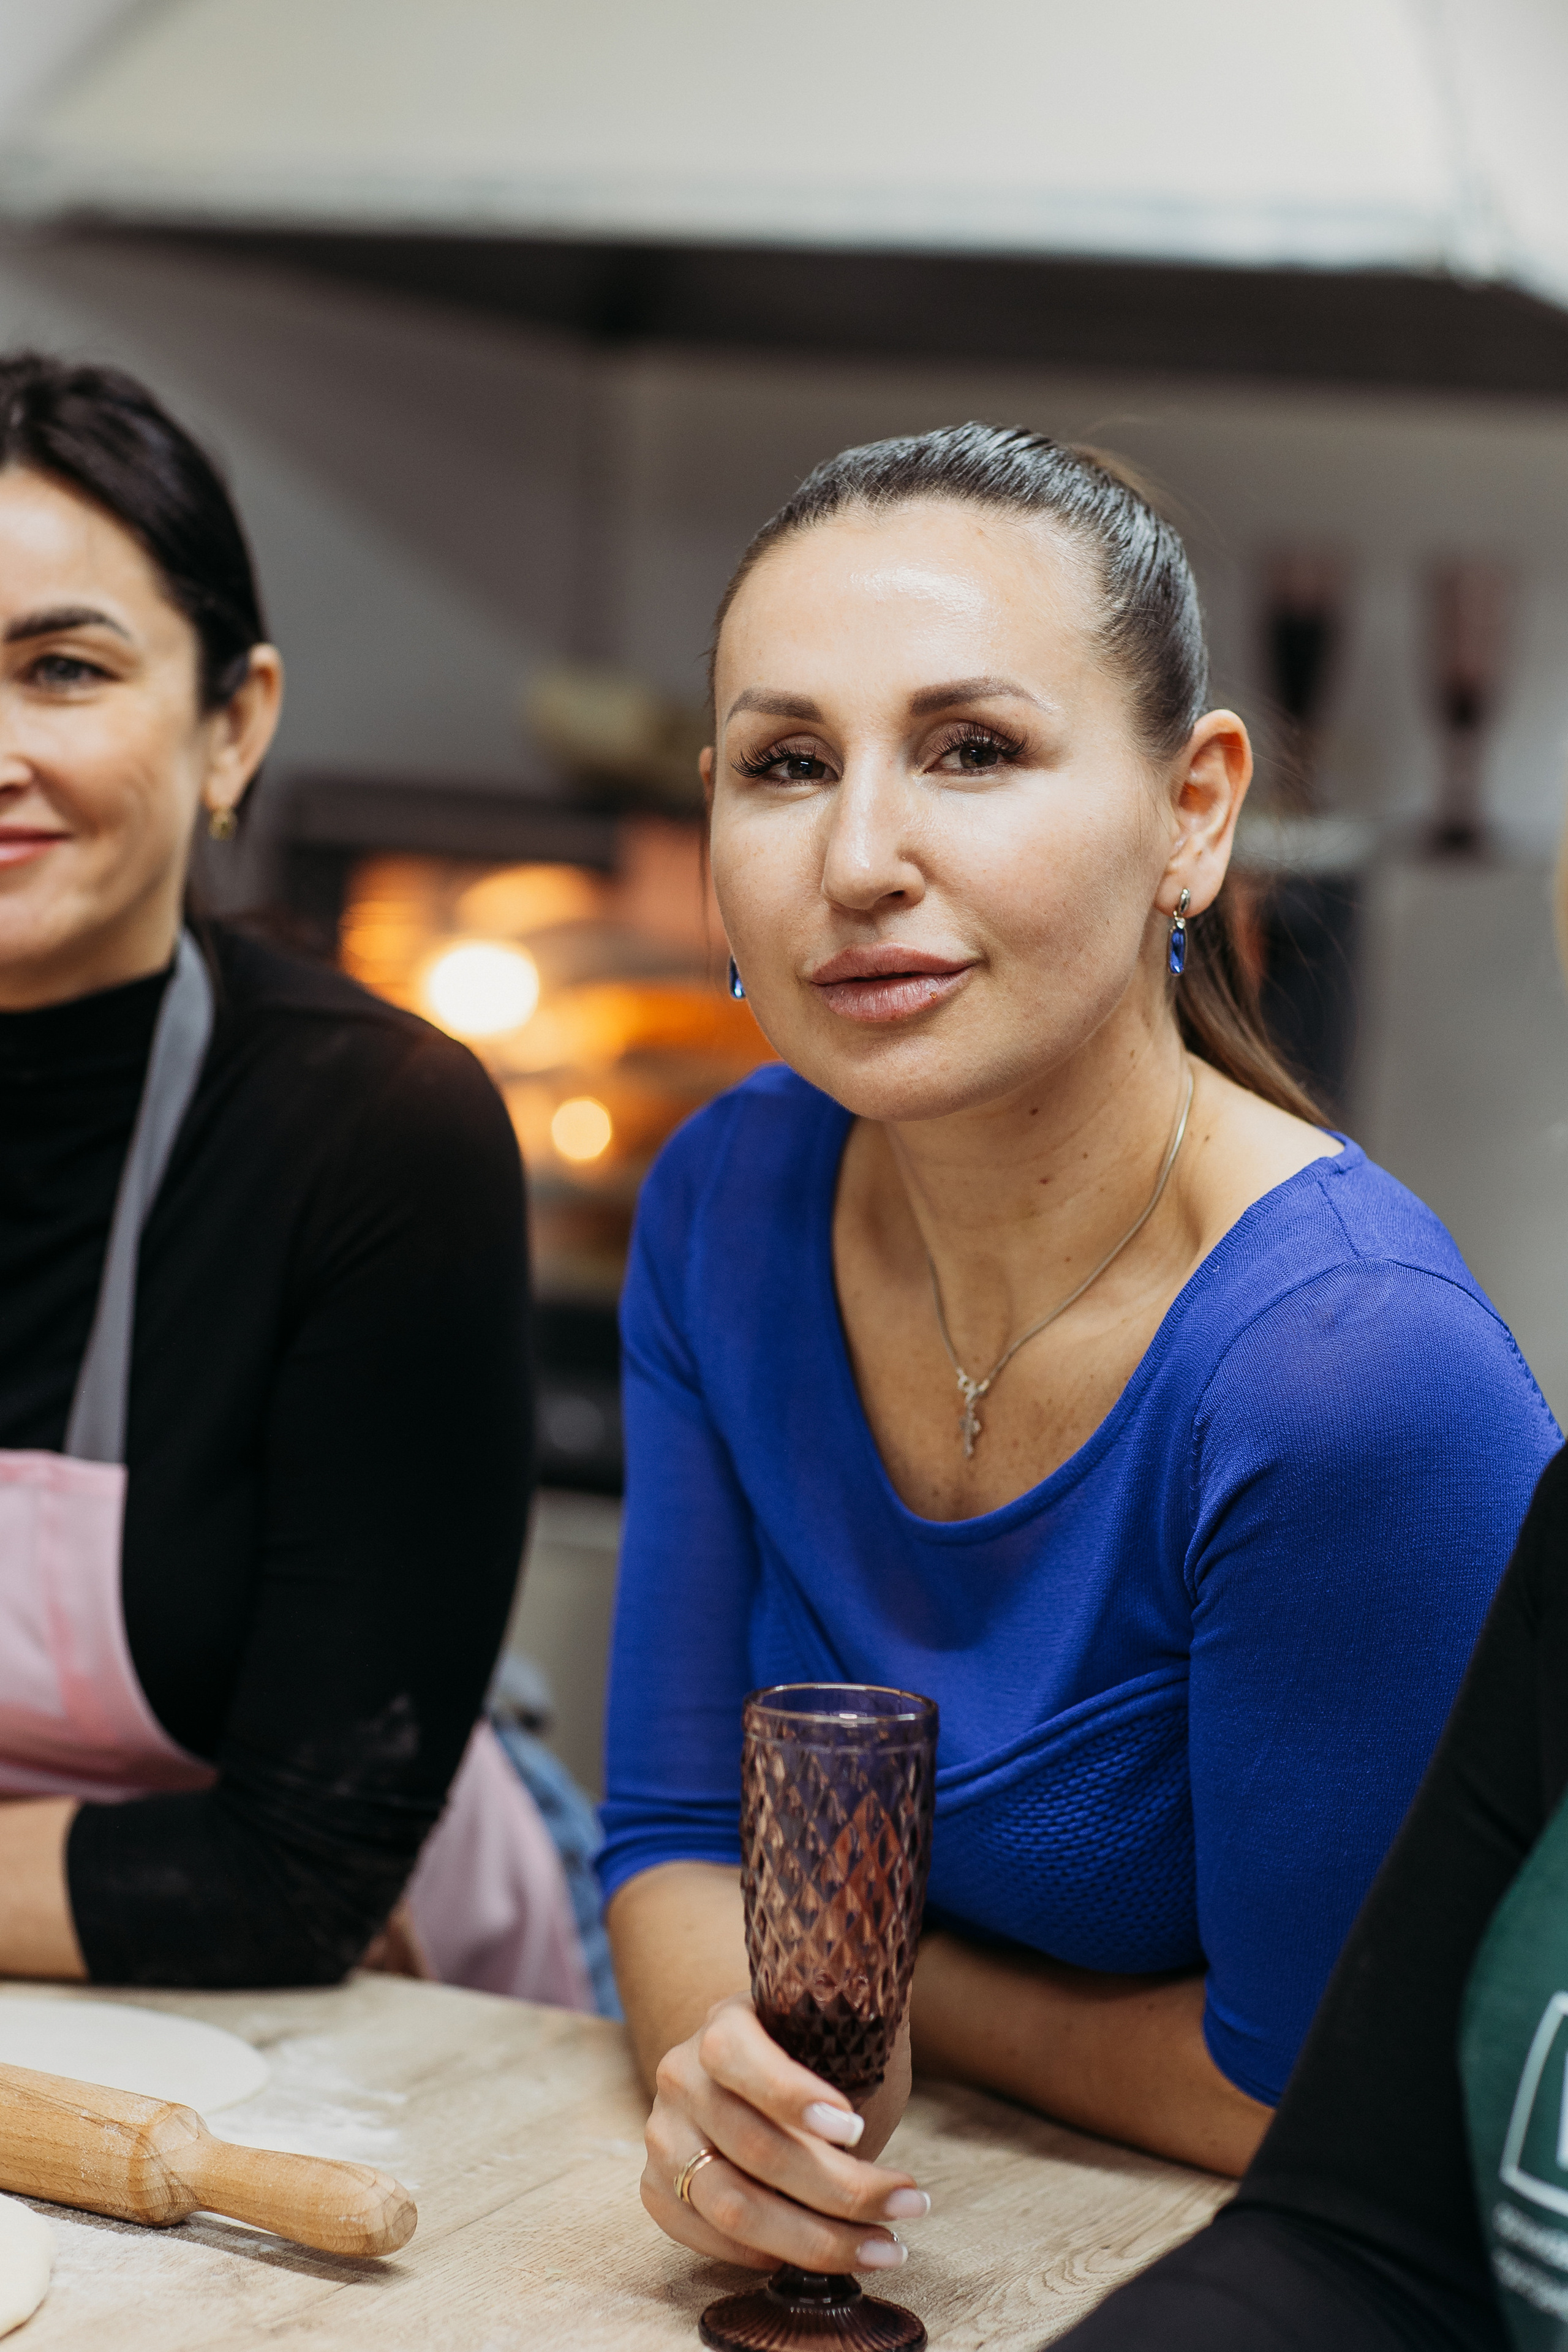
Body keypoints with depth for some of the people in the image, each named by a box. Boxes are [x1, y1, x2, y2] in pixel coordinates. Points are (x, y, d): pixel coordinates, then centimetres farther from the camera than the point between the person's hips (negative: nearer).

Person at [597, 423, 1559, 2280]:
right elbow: (675, 1829, 0)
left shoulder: (1351, 1365, -25)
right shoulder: (726, 1204, -5)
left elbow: (1306, 2088, -16)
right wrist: (736, 2072, -20)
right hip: (868, 2258, 5)